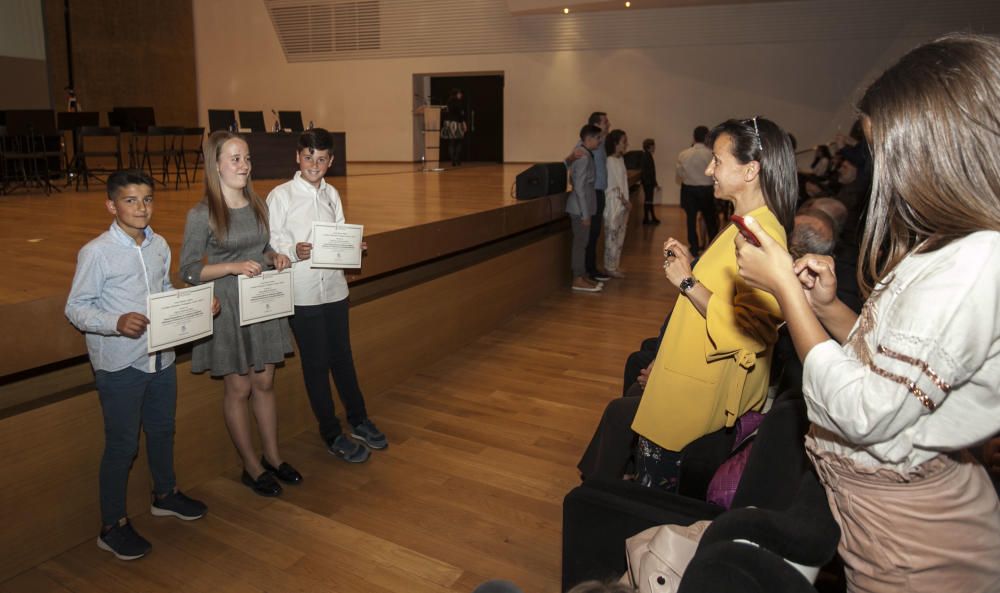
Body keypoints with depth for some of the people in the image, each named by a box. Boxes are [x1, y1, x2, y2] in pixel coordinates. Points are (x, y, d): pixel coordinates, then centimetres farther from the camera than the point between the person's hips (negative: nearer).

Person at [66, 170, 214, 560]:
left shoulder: (159, 246, 3)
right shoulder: (96, 253, -16)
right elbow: (76, 308, -14)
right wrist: (116, 323, -31)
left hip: (161, 357, 6)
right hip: (119, 364, -6)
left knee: (162, 430, 22)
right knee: (122, 444, 5)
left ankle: (165, 494, 45)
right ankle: (113, 526, 23)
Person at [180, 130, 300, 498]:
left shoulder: (257, 205, 4)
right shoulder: (201, 215, -13)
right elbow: (188, 271, -11)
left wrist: (274, 257, -6)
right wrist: (234, 266, -23)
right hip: (227, 310, -5)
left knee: (264, 383, 14)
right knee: (238, 389, 8)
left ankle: (272, 456, 30)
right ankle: (251, 467, 23)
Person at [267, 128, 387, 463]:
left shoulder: (331, 194, 8)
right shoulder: (280, 196, -8)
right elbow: (269, 244, -10)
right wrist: (294, 252, -28)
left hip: (334, 288, 5)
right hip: (302, 294, -5)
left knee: (342, 358, 18)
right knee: (316, 364, 8)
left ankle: (358, 420, 35)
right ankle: (332, 436, 23)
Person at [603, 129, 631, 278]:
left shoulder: (621, 159, 12)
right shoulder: (610, 161, -15)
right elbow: (613, 186, -17)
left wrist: (626, 202, 10)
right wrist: (625, 202, -12)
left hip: (623, 204, 9)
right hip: (614, 204, -9)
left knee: (619, 237, 13)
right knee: (612, 236, -2)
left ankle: (615, 265, 21)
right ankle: (609, 267, 5)